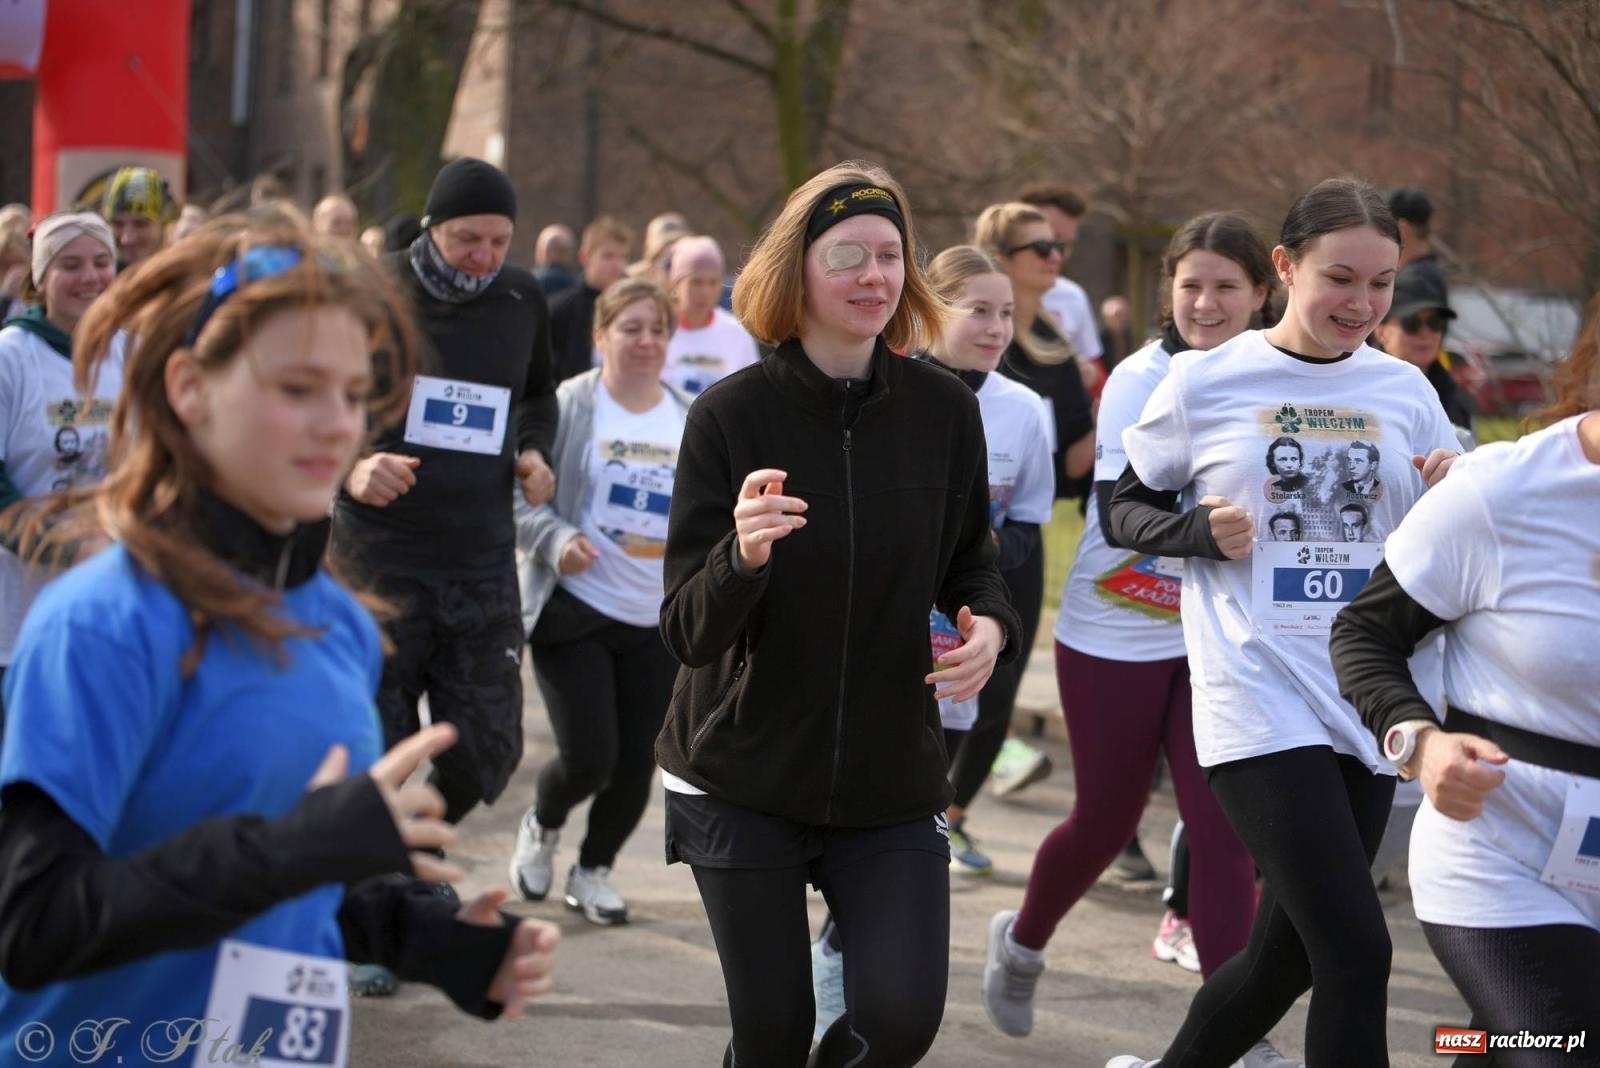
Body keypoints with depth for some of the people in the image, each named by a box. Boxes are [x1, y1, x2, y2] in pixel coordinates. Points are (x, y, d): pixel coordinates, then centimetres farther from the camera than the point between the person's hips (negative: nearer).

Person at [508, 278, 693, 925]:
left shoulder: (694, 421, 8)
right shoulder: (567, 406, -6)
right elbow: (519, 496, -8)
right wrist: (557, 540, -24)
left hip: (660, 623, 4)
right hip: (574, 611, -4)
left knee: (636, 762, 6)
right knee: (589, 756, -9)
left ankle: (594, 869, 30)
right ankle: (542, 826, 25)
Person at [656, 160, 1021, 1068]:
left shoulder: (944, 410, -4)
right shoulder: (733, 414, -10)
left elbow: (971, 565, 10)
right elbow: (688, 632, -12)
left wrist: (991, 626, -12)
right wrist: (744, 555, -33)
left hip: (892, 779, 2)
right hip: (742, 780, -1)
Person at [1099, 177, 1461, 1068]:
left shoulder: (1405, 391, 7)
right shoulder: (1207, 381, -3)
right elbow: (1126, 509, 7)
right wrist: (1202, 532, -12)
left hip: (1369, 705, 5)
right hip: (1259, 700, -5)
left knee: (1289, 954, 12)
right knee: (1356, 951, -14)